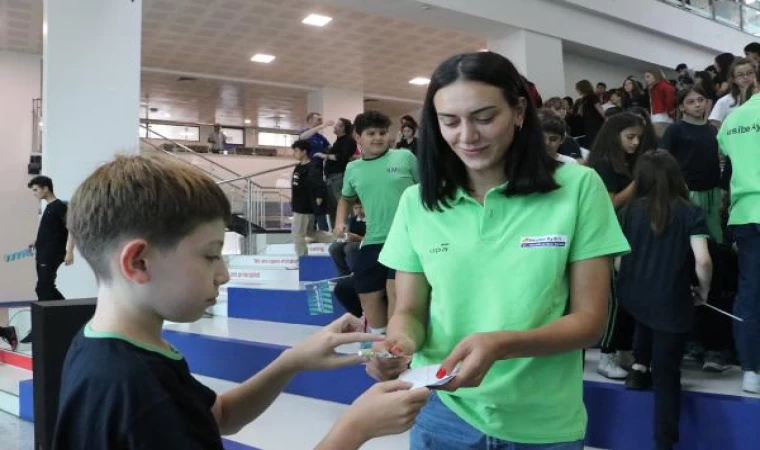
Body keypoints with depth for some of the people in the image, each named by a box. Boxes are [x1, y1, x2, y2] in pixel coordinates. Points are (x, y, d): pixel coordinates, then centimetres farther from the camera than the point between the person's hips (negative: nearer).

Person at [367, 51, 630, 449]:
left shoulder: (577, 187, -10)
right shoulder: (417, 202, -3)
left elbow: (590, 319, -9)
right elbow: (409, 311, 2)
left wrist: (501, 345, -25)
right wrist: (402, 340, -20)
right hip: (442, 414, 2)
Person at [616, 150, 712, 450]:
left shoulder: (630, 210, 5)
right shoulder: (690, 212, -3)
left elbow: (618, 259, 8)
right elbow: (703, 261, -13)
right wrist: (704, 291, 6)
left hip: (633, 297, 3)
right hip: (672, 302, -3)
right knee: (666, 374, 6)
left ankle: (639, 366, 26)